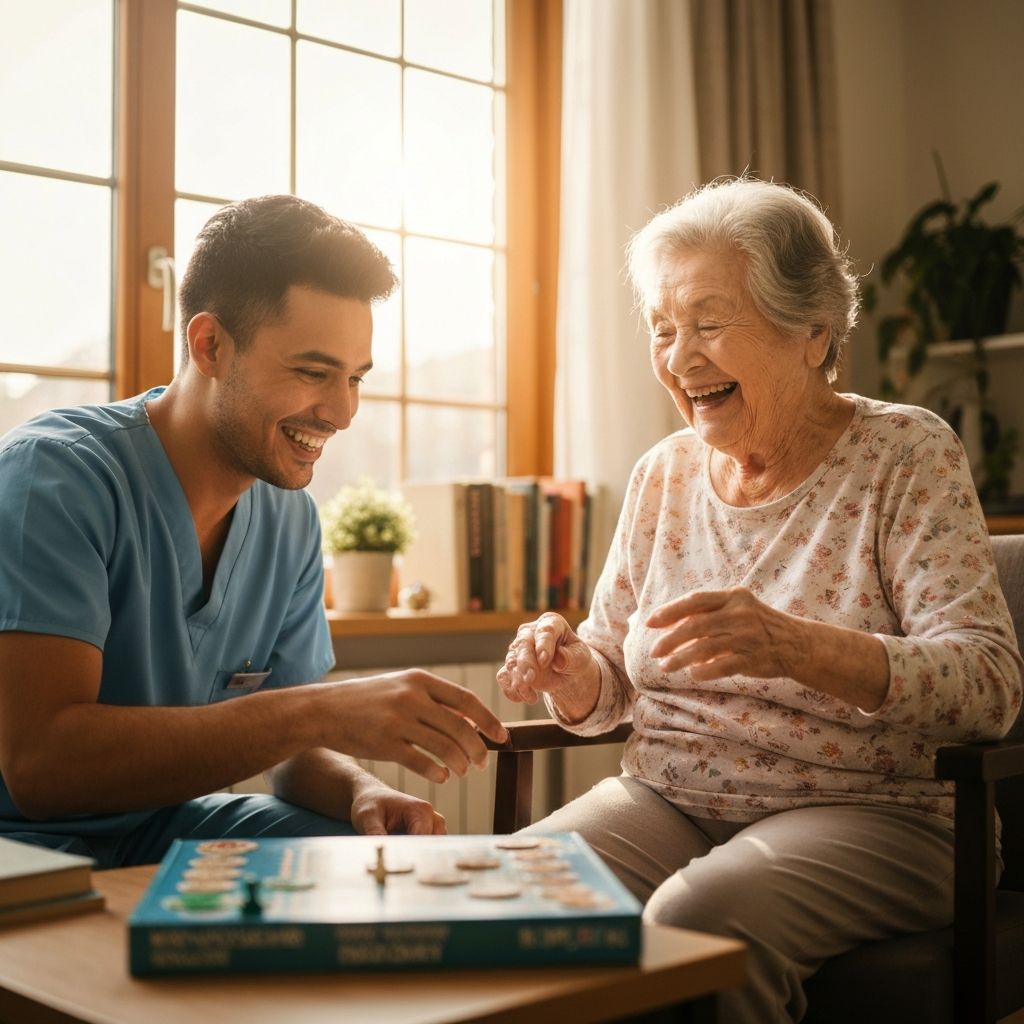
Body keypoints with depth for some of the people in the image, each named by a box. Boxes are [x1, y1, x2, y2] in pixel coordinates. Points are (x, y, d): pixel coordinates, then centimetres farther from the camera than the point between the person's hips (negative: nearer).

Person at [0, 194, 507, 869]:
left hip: (166, 825, 6)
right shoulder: (55, 476, -21)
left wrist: (361, 790, -19)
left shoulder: (291, 518, 1)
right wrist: (319, 711, -37)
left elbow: (288, 747, 4)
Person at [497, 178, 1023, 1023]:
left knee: (697, 920, -33)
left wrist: (801, 648, -35)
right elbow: (612, 689, 14)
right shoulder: (663, 475, 10)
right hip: (665, 800, 4)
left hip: (863, 814, -4)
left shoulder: (906, 454, -4)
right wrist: (574, 674, -12)